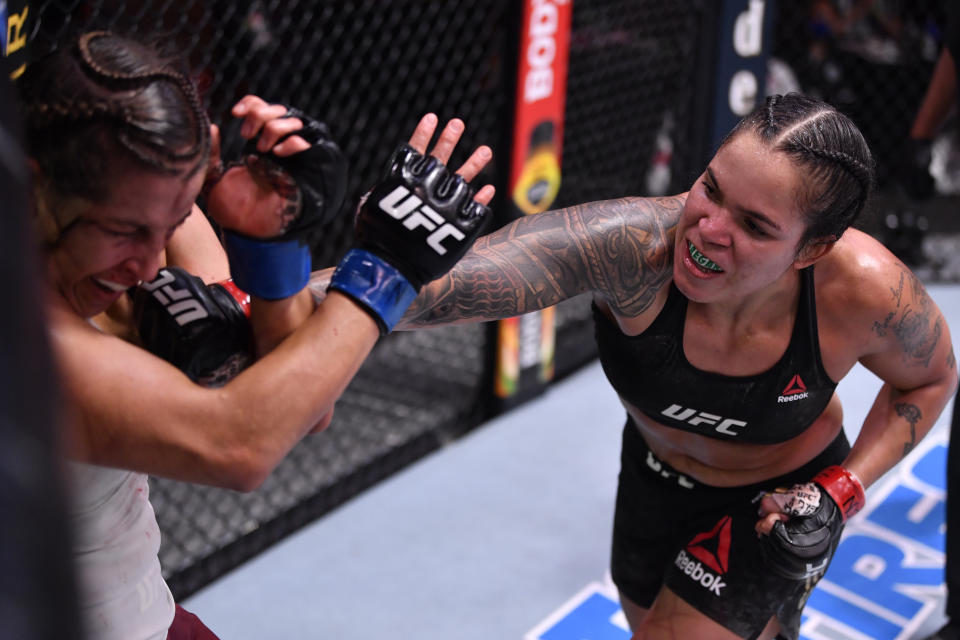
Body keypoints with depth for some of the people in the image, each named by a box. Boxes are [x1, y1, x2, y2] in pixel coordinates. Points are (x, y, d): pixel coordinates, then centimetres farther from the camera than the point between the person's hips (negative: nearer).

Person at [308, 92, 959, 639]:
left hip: (780, 495, -2)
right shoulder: (633, 243, -38)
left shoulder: (865, 291, -33)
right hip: (656, 469, 2)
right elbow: (445, 279, -53)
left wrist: (843, 490, -19)